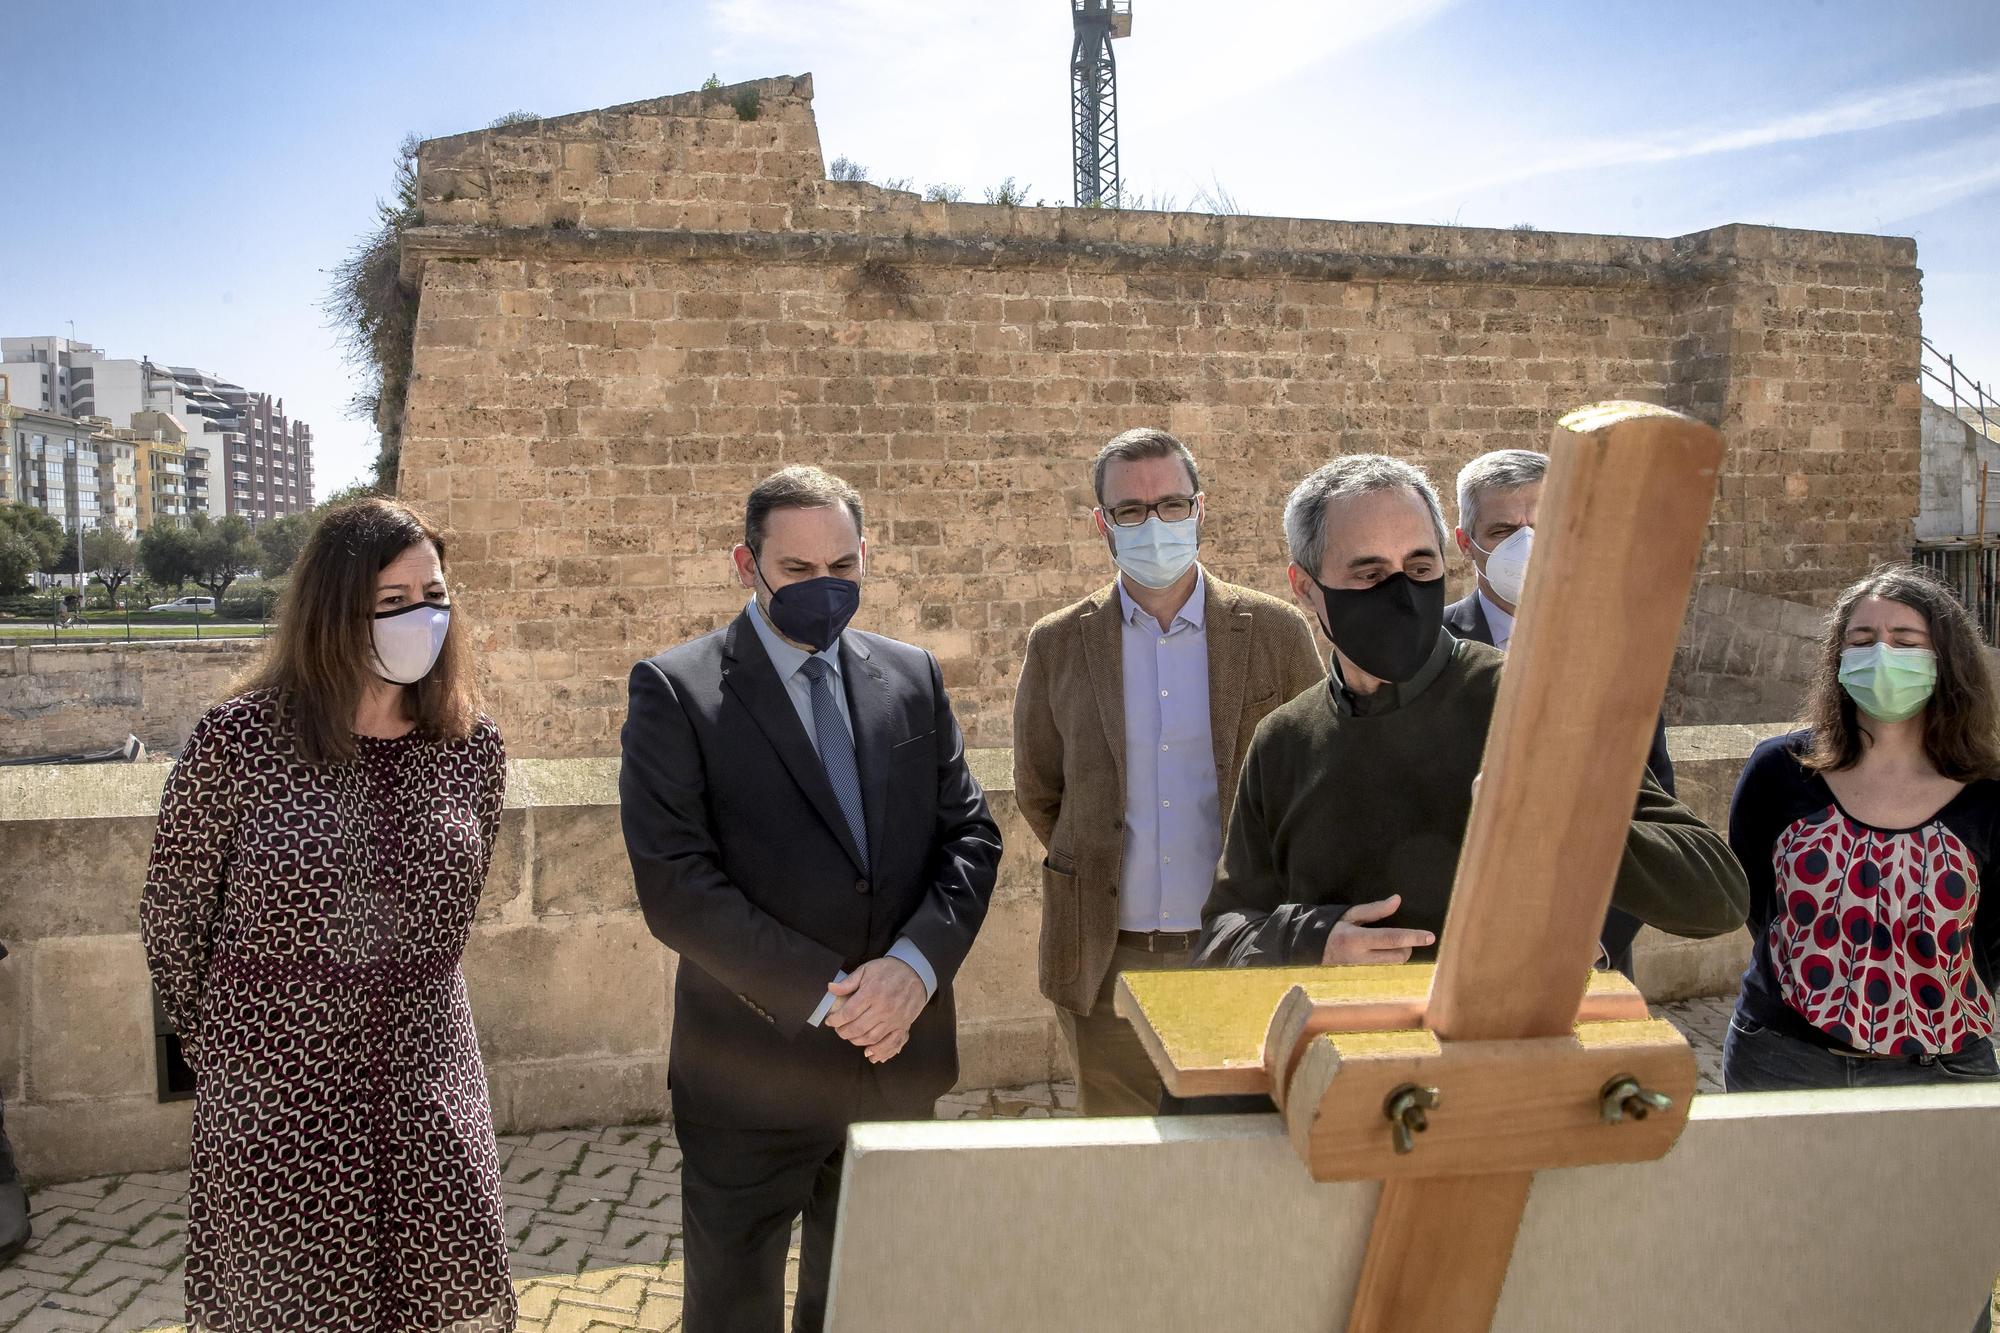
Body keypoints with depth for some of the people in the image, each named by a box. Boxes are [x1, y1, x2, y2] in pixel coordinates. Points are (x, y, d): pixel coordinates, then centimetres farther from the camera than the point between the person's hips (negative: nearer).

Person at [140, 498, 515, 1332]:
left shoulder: (472, 746, -3)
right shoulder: (236, 739, -13)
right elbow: (172, 910, 1)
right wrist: (213, 1043, 10)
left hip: (426, 1088, 3)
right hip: (274, 1089, -2)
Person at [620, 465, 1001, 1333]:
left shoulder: (912, 678, 6)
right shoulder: (676, 691, -9)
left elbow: (970, 834, 3)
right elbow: (675, 885, -16)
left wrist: (916, 964, -15)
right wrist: (828, 994, -18)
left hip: (900, 1062, 4)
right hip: (751, 1073, -4)